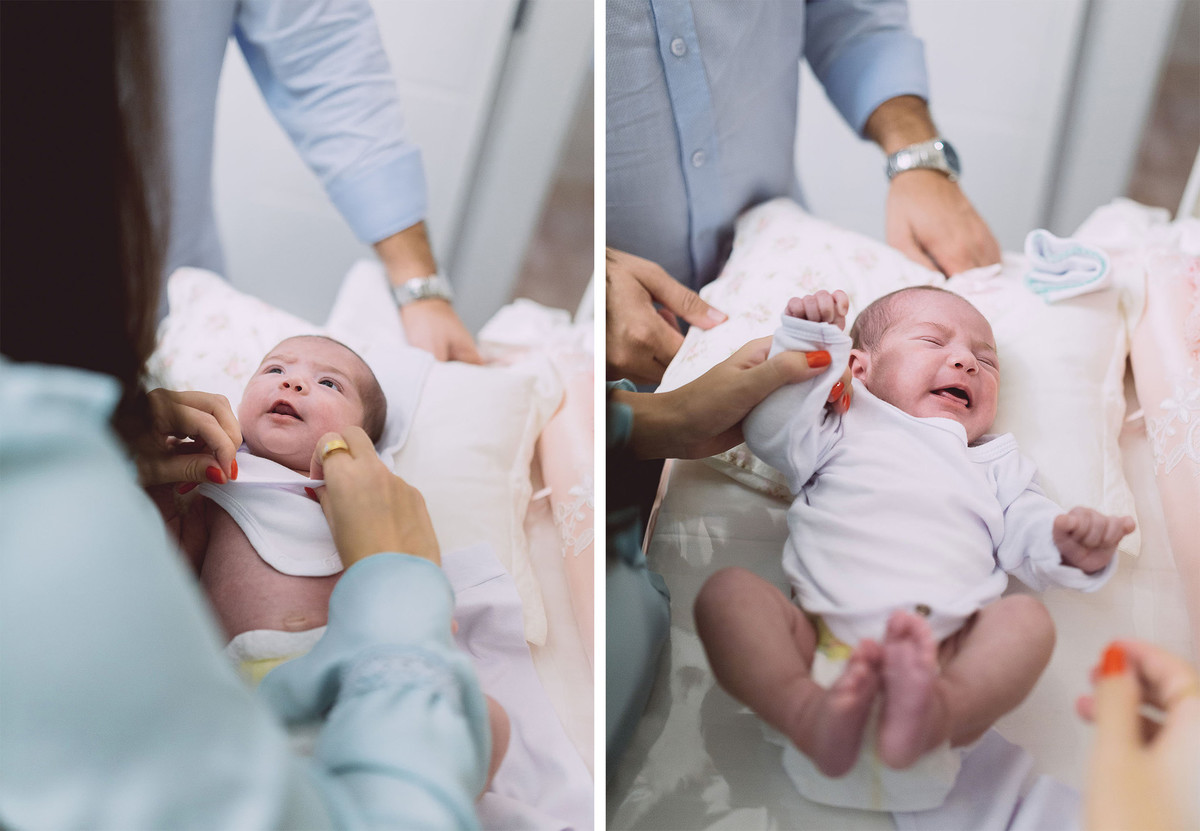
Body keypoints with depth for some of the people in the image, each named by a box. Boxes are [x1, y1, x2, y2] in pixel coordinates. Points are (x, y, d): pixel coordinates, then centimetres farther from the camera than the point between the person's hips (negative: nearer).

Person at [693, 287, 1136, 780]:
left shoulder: (994, 467, 33)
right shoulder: (844, 431, 27)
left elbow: (1027, 529, 22)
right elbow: (769, 428, 15)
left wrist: (1072, 547, -2)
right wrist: (804, 339, 13)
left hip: (945, 649, 2)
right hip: (820, 637, -1)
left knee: (1028, 620, -25)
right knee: (727, 591, -25)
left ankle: (937, 712, -52)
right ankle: (811, 715, -46)